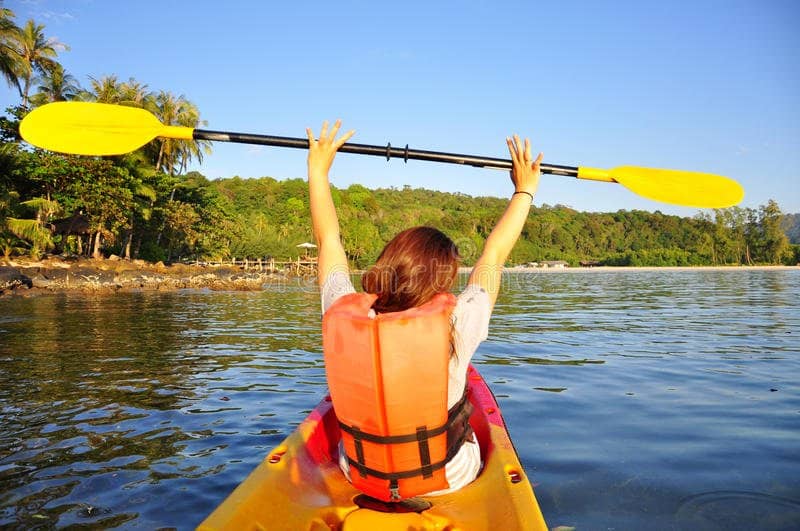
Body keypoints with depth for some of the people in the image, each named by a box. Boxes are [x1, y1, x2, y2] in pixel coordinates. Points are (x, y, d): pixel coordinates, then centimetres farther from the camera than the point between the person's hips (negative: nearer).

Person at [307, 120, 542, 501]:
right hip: (447, 482, -2)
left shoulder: (341, 315, -21)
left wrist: (319, 170, 10)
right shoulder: (454, 324, -28)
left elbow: (328, 239, -4)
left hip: (360, 479, 2)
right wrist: (524, 190, 4)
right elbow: (493, 257, -12)